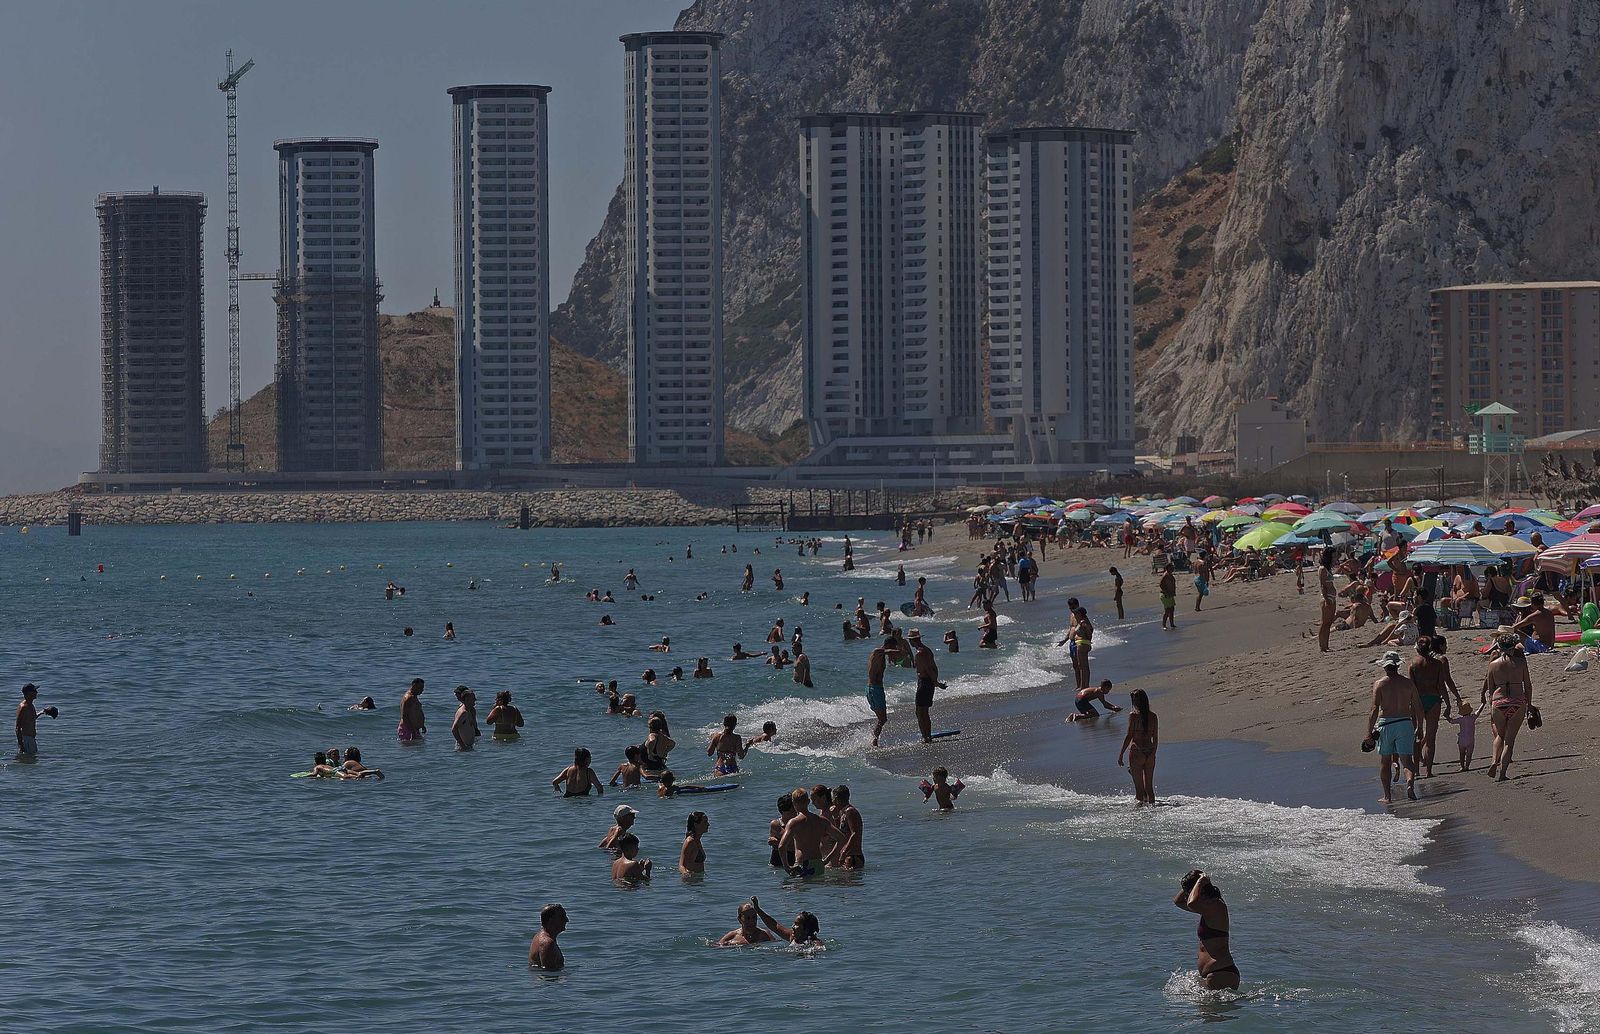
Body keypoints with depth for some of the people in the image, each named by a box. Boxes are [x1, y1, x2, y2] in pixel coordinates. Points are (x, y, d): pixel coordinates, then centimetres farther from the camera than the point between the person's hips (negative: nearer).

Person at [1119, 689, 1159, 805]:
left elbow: (1129, 736, -11)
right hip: (1150, 752, 5)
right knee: (1149, 787, 13)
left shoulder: (1133, 715, -9)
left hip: (1137, 752, -4)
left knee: (1139, 787, 1)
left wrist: (1121, 754, -5)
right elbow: (1155, 738, 9)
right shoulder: (1152, 716, 4)